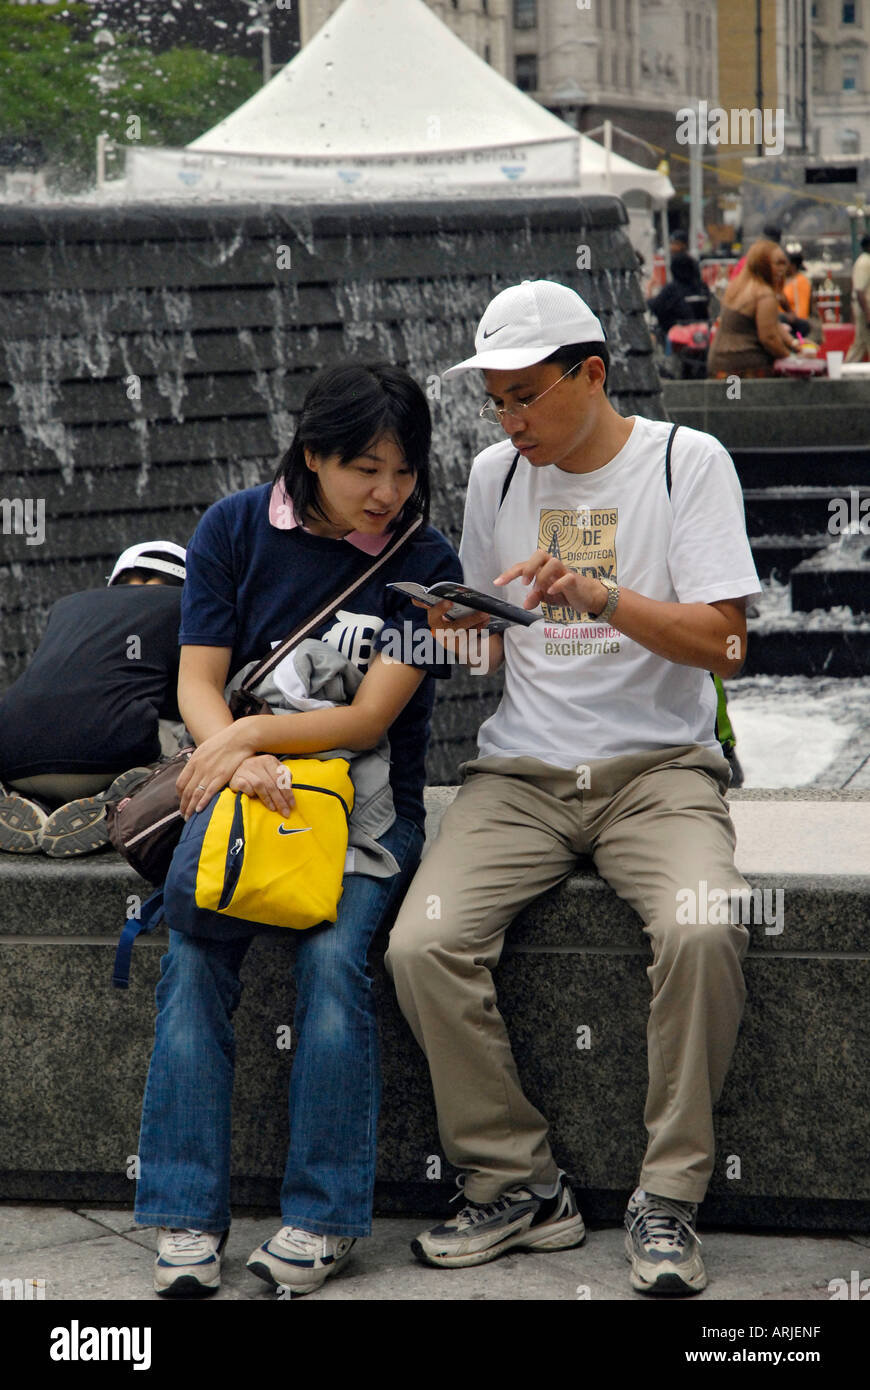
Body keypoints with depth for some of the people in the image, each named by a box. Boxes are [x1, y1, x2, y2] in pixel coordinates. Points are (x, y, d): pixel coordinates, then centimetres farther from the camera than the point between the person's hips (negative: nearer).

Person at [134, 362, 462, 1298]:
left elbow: (371, 716, -10)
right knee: (193, 955, -24)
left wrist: (251, 735, -22)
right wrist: (239, 762, -23)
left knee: (332, 956, -27)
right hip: (242, 792, 1)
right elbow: (198, 681, -2)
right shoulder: (235, 530, 2)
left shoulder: (424, 562, -3)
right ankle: (188, 1215, -20)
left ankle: (324, 1215, -18)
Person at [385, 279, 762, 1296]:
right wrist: (456, 627, -3)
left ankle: (667, 1200, -17)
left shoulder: (687, 461, 0)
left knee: (701, 932, -34)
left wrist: (601, 595, -22)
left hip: (659, 767, -3)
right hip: (521, 773, 4)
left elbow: (723, 643, -8)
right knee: (421, 947, -23)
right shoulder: (495, 475, 12)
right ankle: (518, 1185, -7)